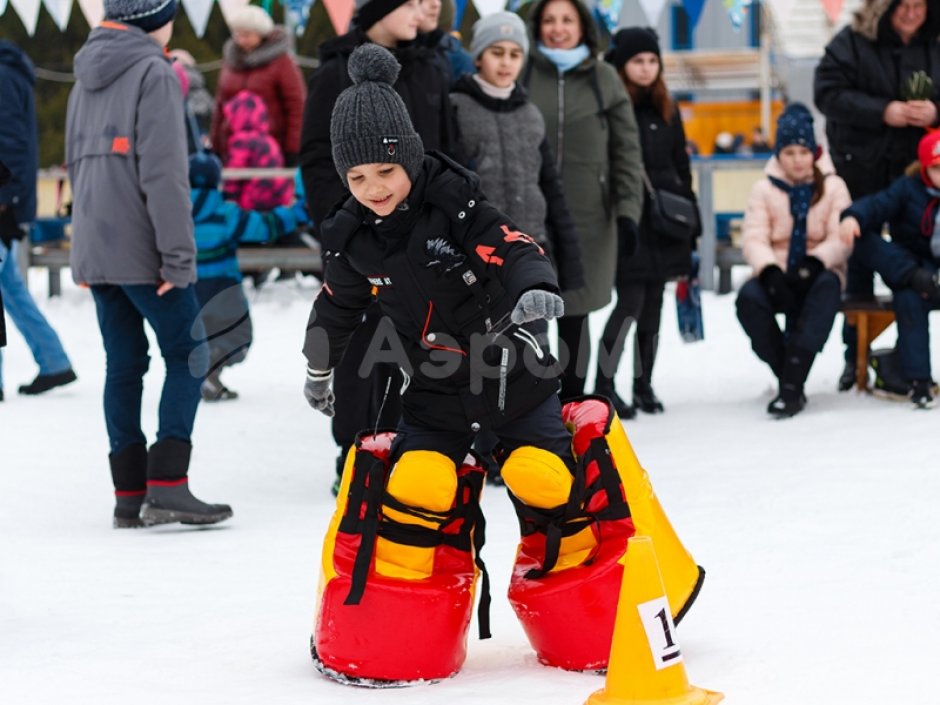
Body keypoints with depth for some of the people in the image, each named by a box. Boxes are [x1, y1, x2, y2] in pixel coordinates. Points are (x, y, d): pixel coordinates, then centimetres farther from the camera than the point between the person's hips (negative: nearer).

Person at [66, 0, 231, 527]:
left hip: (95, 251, 8)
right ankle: (167, 486, -11)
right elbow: (164, 173, -16)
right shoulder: (154, 73, -9)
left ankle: (129, 494, 8)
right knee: (187, 354, -2)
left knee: (124, 363, 9)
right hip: (143, 251, -8)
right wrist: (177, 257, -16)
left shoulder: (87, 79, 18)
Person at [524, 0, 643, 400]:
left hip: (588, 217, 1)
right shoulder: (521, 73, 3)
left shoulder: (604, 78, 7)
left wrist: (628, 211, -2)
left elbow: (627, 150, 6)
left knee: (575, 316, 7)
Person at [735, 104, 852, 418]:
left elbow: (841, 239, -4)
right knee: (748, 298, -33)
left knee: (827, 287, -38)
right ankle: (787, 376, -23)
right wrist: (770, 271, -25)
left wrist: (814, 263, -25)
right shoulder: (764, 190, 7)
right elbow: (753, 239, -4)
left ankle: (792, 384, -43)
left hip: (817, 274, -1)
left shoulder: (833, 187, 6)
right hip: (777, 274, 1)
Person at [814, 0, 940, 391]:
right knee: (860, 265, 6)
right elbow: (828, 93, -11)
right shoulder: (852, 43, -5)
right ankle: (856, 357, 15)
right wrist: (883, 112, -20)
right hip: (862, 171, -1)